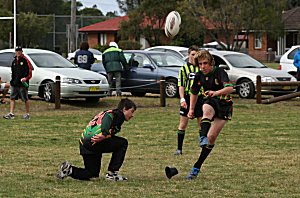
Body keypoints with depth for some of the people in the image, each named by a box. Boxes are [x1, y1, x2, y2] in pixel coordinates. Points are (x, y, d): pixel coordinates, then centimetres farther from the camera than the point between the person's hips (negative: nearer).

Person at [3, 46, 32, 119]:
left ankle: (27, 114, 11)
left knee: (25, 99, 1)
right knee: (12, 98, 0)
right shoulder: (14, 61, 15)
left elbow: (30, 71, -10)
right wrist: (12, 81, 17)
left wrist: (26, 78, -22)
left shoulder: (25, 60, -6)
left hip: (23, 83, -6)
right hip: (14, 83, 7)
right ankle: (11, 114, -1)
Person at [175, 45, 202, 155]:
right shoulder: (184, 68, 2)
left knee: (202, 124, 3)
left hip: (199, 98, 2)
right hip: (187, 98, -2)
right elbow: (181, 85, -2)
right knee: (183, 124, 0)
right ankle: (179, 148, 4)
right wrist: (182, 99, -13)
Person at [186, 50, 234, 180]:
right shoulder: (199, 76, 1)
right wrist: (191, 109, 20)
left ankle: (197, 167, -5)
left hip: (224, 105, -3)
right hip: (210, 102, 3)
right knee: (207, 111, -37)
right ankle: (203, 138, -57)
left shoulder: (219, 72, -17)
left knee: (211, 137, -10)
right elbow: (194, 92, 20)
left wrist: (217, 92, -50)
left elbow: (230, 88, -33)